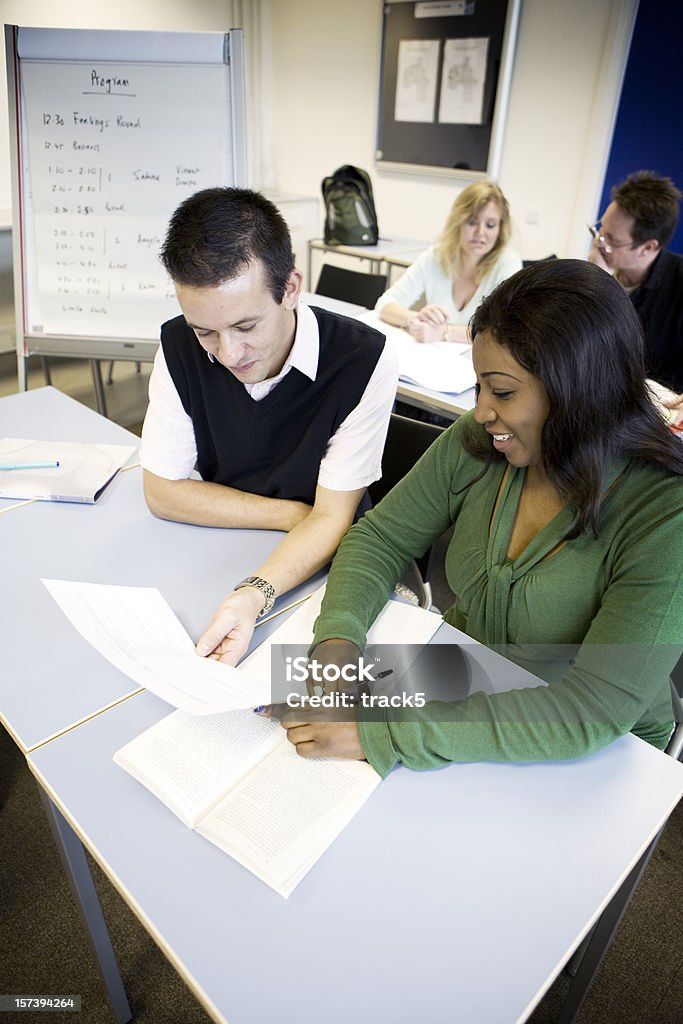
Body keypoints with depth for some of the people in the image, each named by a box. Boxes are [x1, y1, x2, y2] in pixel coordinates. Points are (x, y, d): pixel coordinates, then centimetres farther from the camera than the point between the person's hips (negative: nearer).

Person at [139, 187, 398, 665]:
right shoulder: (180, 346, -9)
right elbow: (163, 491, -5)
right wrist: (294, 514, -12)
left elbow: (331, 518, -17)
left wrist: (255, 595, -34)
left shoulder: (364, 361, -20)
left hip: (312, 567, -1)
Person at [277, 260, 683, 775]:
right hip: (459, 685, 4)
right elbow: (381, 537, -2)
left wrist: (381, 732, -34)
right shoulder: (475, 444, -10)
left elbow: (595, 712, -29)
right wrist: (338, 638, -22)